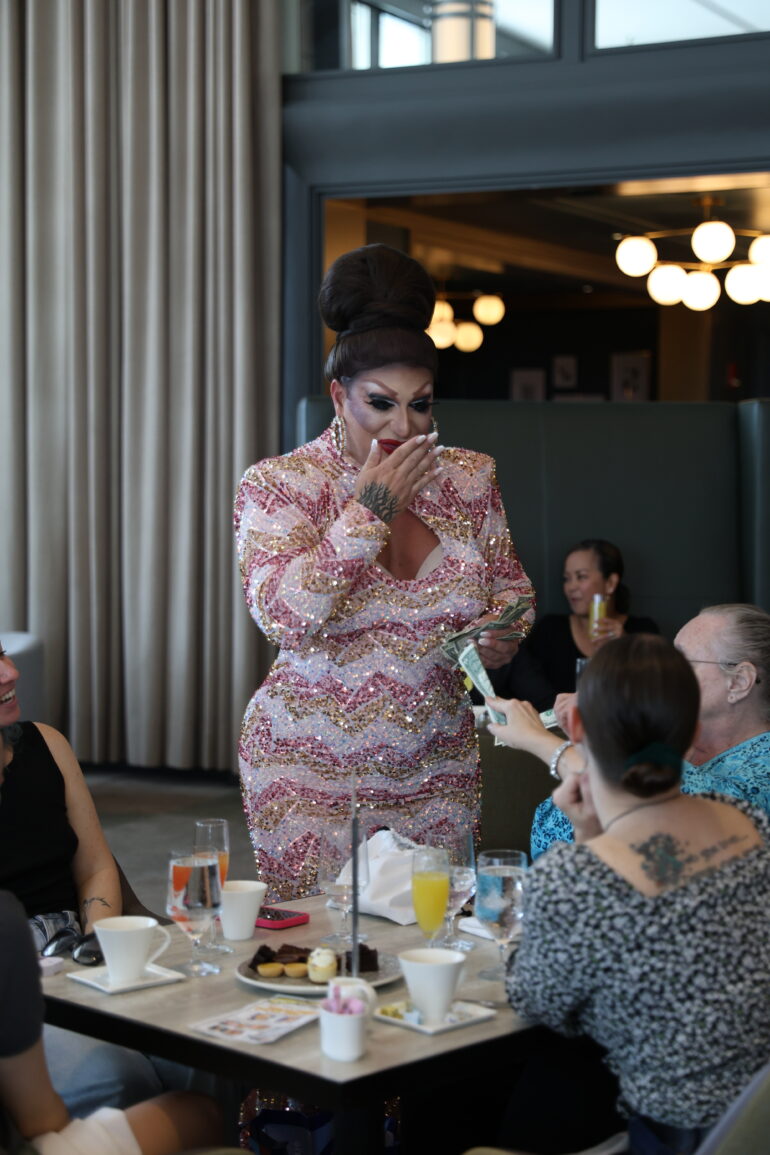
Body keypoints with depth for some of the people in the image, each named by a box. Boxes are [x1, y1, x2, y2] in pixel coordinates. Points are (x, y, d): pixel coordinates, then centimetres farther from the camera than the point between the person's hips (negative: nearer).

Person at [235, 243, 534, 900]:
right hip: (314, 776, -3)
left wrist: (501, 635, -8)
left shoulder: (469, 478, 1)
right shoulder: (278, 485, -10)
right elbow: (284, 617, -23)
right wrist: (370, 508, -21)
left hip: (438, 771, 4)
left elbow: (510, 586, 15)